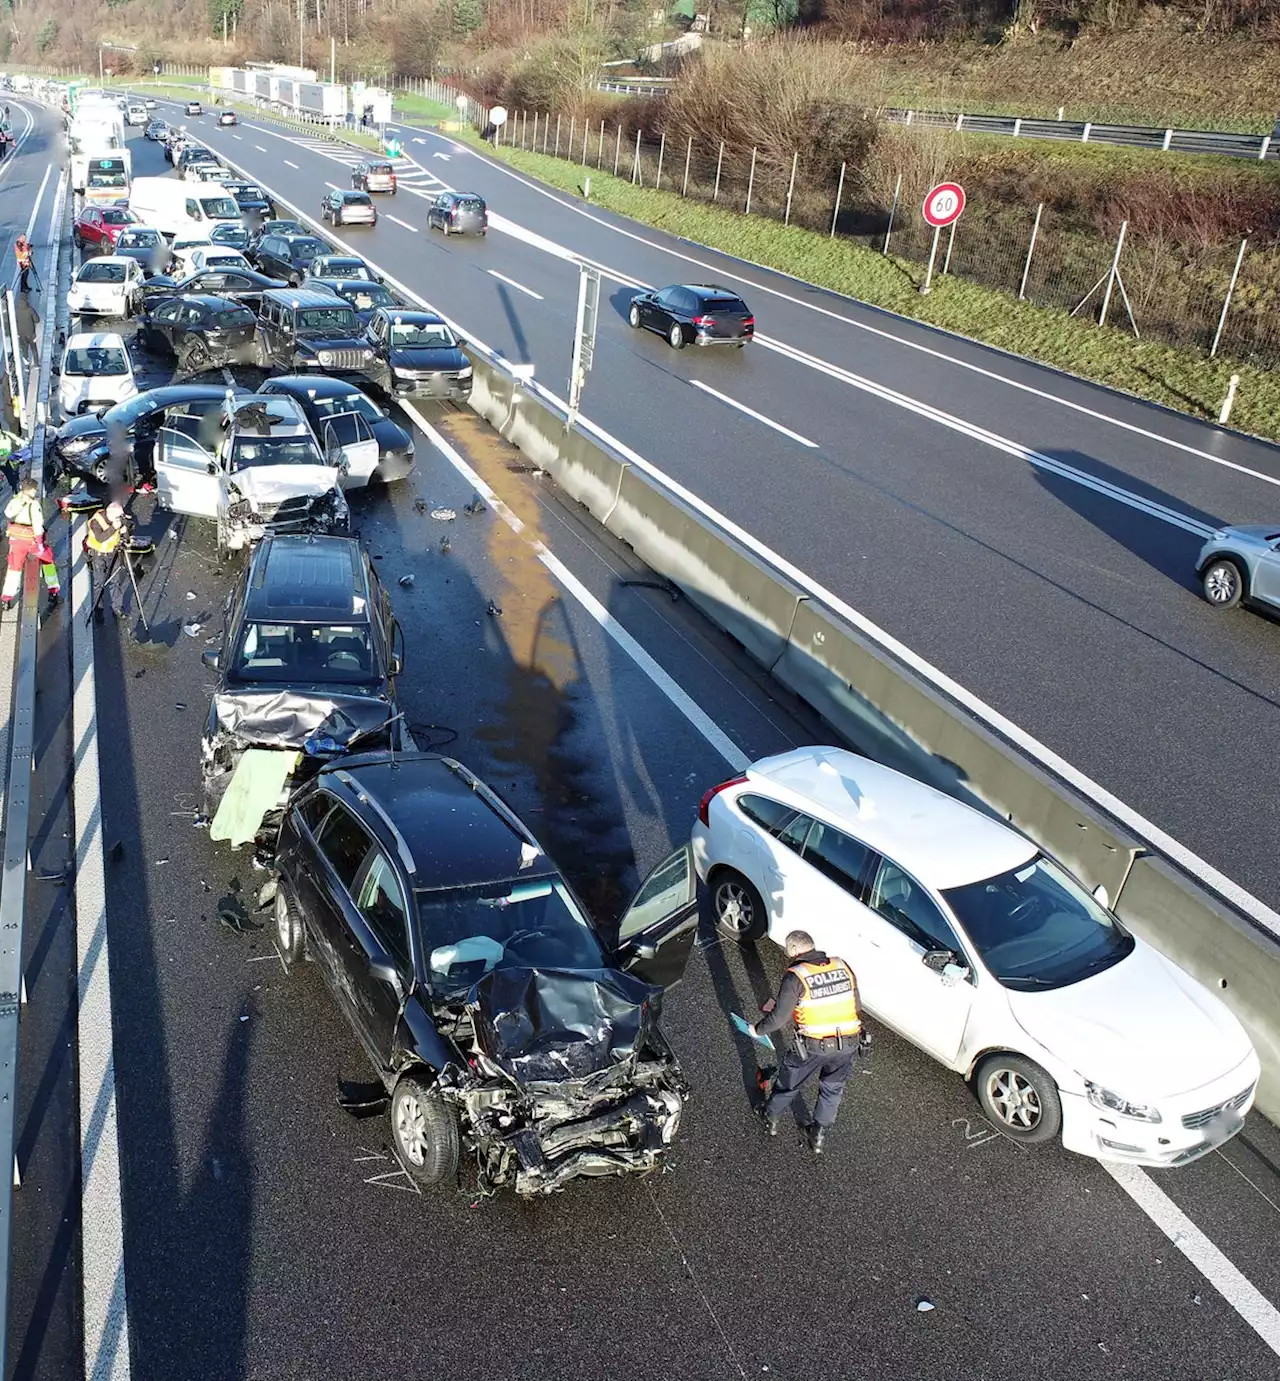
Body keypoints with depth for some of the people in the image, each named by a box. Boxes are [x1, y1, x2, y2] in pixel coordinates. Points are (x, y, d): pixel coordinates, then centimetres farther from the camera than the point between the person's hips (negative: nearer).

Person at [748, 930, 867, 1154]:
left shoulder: (796, 976, -13)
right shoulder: (843, 967, 2)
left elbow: (779, 1017, -14)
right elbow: (855, 1006, 8)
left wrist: (758, 1029, 4)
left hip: (813, 1046, -4)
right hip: (848, 1044, 4)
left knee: (789, 1084, 22)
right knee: (832, 1088, 26)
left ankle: (771, 1118, 44)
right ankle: (819, 1136, 38)